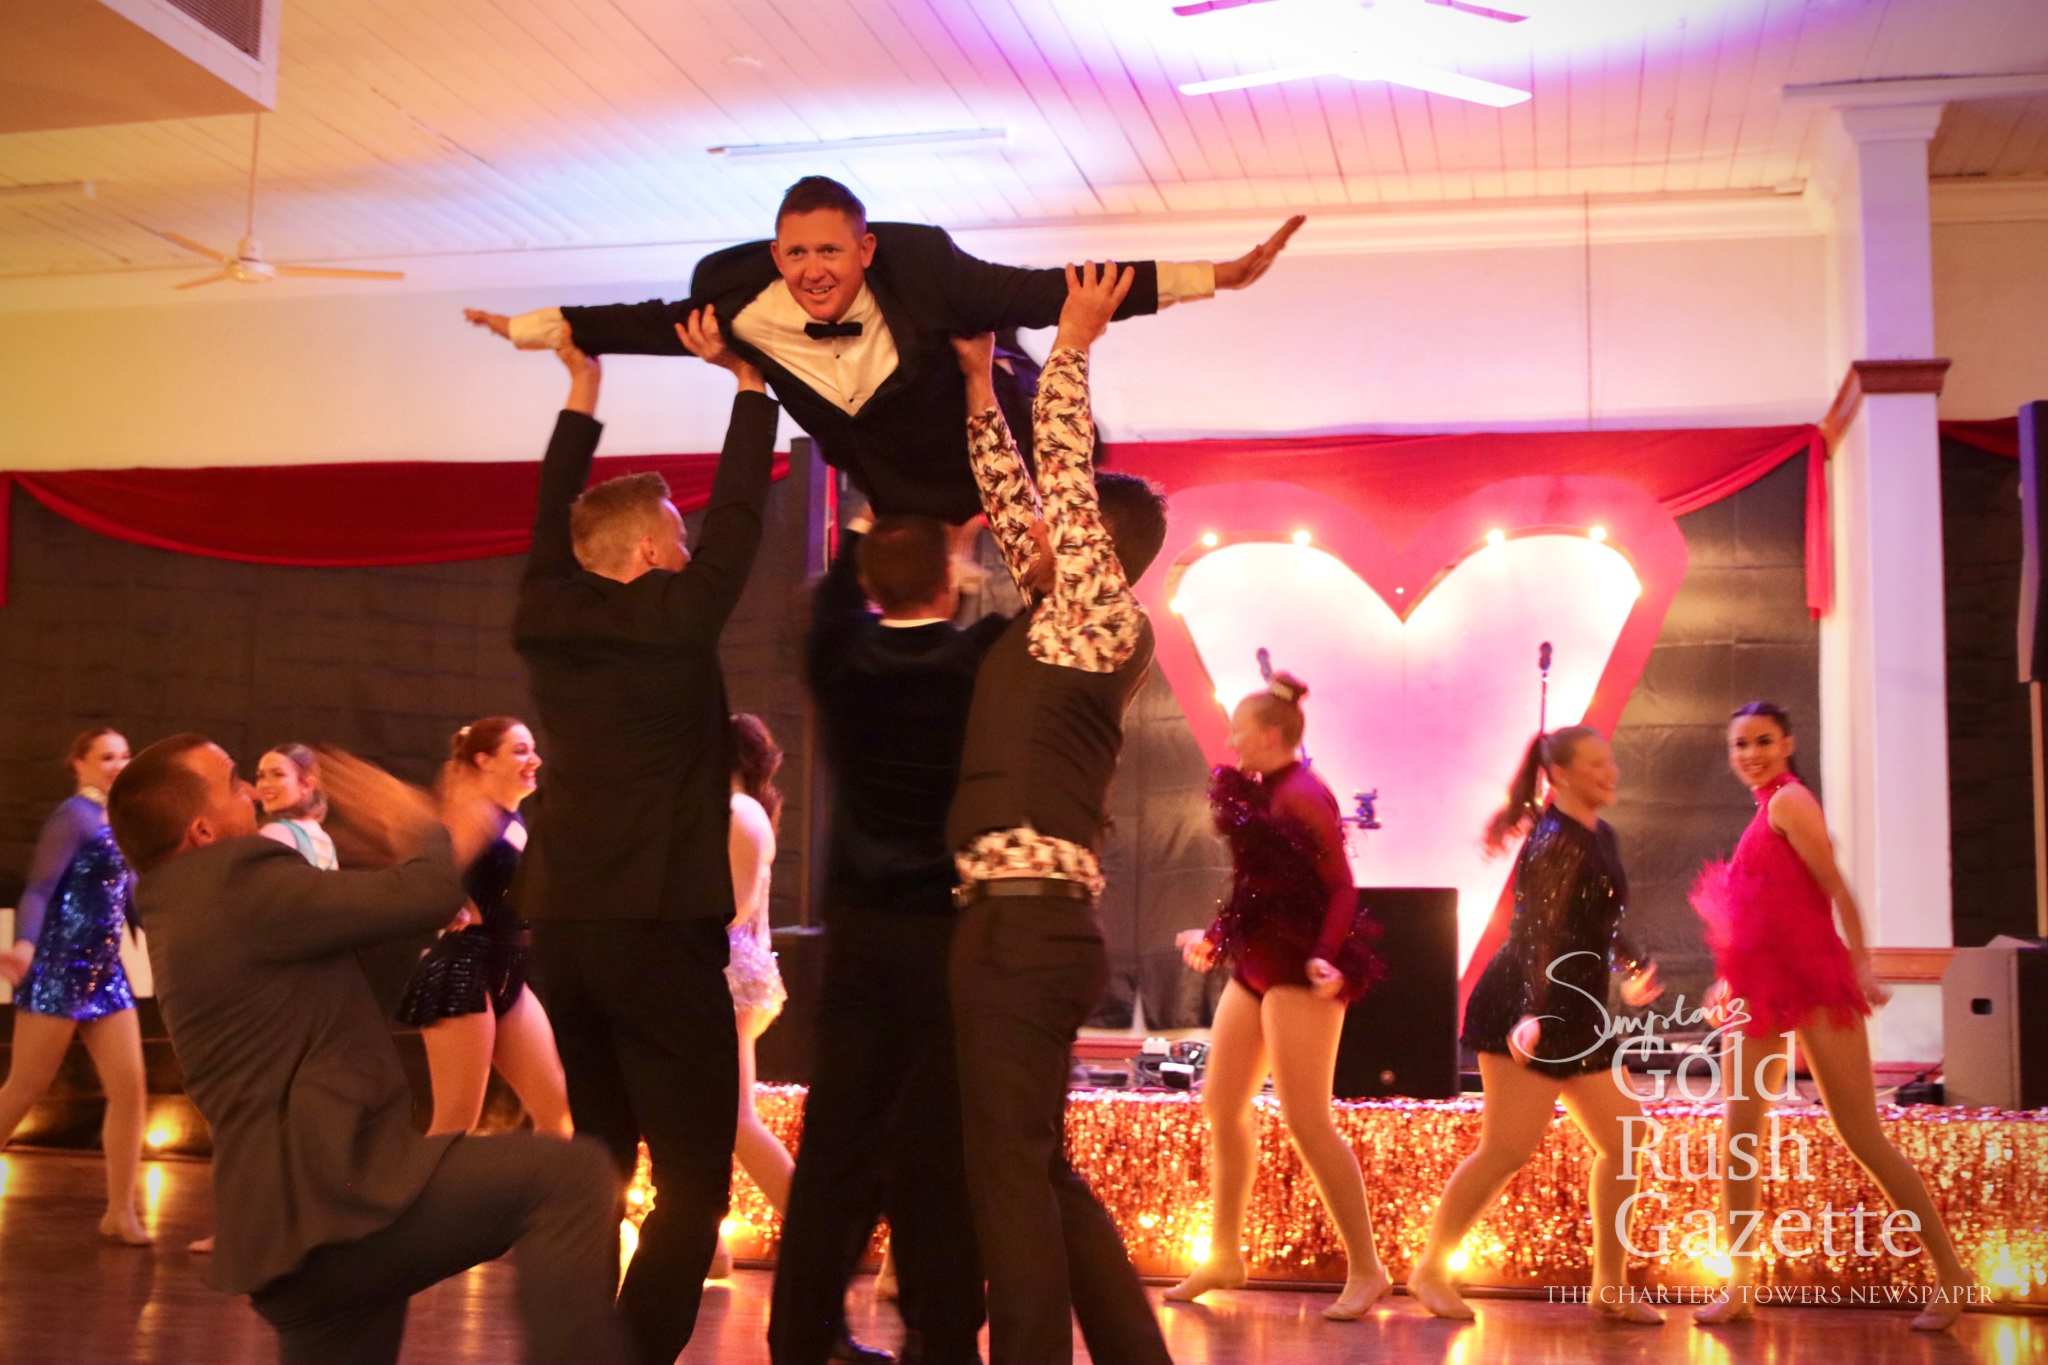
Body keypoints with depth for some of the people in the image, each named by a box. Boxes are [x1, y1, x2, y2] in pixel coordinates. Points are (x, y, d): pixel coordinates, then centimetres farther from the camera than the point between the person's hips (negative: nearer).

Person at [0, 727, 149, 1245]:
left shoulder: (118, 822, 15)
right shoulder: (74, 815, -9)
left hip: (104, 971, 8)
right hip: (60, 968, -8)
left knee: (130, 1088, 0)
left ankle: (119, 1213, 4)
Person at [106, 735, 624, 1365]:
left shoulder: (188, 907, 21)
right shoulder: (238, 884, -11)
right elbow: (426, 895, -12)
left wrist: (426, 848, 26)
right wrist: (421, 828, 8)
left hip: (301, 1210, 11)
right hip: (329, 1194, -11)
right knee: (571, 1175, -22)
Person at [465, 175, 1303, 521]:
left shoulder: (924, 273, -32)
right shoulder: (743, 306, -23)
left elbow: (1052, 293, -31)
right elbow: (652, 323, -6)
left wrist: (1216, 277, -36)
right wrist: (528, 327, 0)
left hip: (991, 469, -3)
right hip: (893, 501, 3)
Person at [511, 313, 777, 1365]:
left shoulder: (545, 619, 6)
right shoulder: (675, 618, -10)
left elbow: (554, 516, 21)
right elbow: (738, 513, -4)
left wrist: (583, 387, 28)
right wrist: (747, 381, 4)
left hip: (559, 924, 7)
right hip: (659, 925, -7)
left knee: (598, 1155, 20)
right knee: (692, 1180, -3)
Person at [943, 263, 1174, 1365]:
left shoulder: (1103, 623, -5)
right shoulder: (1061, 623, 16)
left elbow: (1063, 467, -6)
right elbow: (1014, 498, 23)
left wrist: (1072, 346, 4)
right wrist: (978, 385, 23)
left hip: (1023, 920, -9)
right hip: (1030, 919, 9)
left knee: (1011, 1172, -6)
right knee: (1038, 1170, 15)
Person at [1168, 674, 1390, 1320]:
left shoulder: (1303, 795, -13)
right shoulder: (1259, 794, 13)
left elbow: (1341, 888, -16)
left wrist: (1327, 955, -29)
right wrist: (1213, 940, 25)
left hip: (1298, 971, -10)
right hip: (1257, 965, 10)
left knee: (1306, 1119, -11)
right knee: (1221, 1104, 11)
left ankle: (1366, 1270, -2)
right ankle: (1224, 1256, 22)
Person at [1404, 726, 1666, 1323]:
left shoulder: (1598, 836, 16)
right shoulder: (1557, 842, -14)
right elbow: (1540, 934, -26)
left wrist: (1631, 967, 33)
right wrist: (1535, 1012, -36)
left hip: (1576, 1016, 10)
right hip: (1526, 1012, -10)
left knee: (1623, 1141, 8)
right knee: (1509, 1148, -12)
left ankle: (1609, 1286, 18)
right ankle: (1431, 1269, 1)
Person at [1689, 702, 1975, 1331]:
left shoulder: (1788, 800, -8)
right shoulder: (1767, 809, 17)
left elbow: (1836, 890, -15)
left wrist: (1862, 968, -21)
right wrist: (1733, 981, 23)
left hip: (1812, 986, -8)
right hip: (1764, 995, 8)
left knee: (1863, 1137, -4)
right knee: (1736, 1139, 3)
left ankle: (1952, 1277, 7)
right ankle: (1741, 1286, 9)